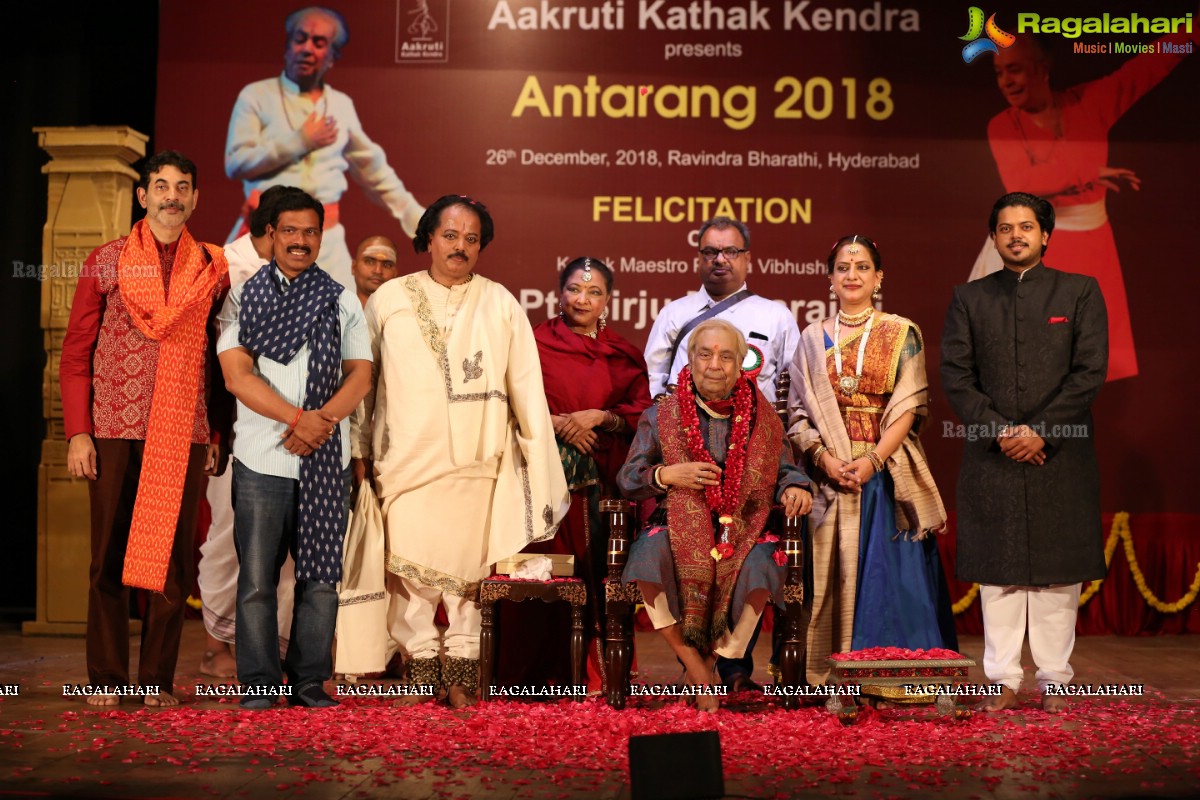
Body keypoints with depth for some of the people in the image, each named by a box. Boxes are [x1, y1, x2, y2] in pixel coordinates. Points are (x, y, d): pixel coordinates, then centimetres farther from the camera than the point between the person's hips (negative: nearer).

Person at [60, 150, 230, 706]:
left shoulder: (213, 269, 10)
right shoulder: (106, 262, 7)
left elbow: (221, 360, 11)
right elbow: (75, 353, 6)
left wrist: (218, 435, 5)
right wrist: (78, 432, -3)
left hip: (185, 437, 1)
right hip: (115, 431, 0)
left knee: (173, 557, 3)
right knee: (109, 556, 4)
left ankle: (158, 679, 12)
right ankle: (106, 677, 13)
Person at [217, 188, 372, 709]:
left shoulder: (342, 302, 13)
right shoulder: (243, 298, 7)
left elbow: (360, 375, 4)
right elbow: (237, 376, -4)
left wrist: (321, 422, -13)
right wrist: (298, 417, -14)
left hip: (326, 458, 2)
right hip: (261, 458, -1)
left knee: (321, 575, 3)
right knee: (257, 578, 0)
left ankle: (311, 681, 12)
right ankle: (258, 683, 10)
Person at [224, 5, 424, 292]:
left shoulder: (342, 105, 13)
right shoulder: (256, 96, 1)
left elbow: (373, 168, 21)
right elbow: (236, 163, -8)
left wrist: (416, 217, 17)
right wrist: (300, 141, -11)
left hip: (325, 238, 3)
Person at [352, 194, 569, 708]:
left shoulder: (500, 304, 7)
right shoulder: (389, 300, 8)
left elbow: (526, 386, 7)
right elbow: (363, 378, 12)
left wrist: (539, 451, 6)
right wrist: (361, 451, 12)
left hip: (477, 461, 0)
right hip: (408, 459, 0)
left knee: (468, 567, 2)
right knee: (411, 565, 0)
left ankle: (461, 671, 12)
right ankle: (420, 666, 11)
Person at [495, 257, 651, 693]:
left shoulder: (623, 355, 13)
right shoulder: (535, 343, 6)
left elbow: (641, 414, 7)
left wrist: (599, 418, -8)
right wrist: (559, 423, -11)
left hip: (600, 478, 2)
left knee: (596, 569, -1)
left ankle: (595, 670, 8)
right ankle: (541, 672, 5)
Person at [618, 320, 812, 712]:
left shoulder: (762, 417, 11)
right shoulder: (661, 416, 7)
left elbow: (785, 470, 15)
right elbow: (627, 479, 7)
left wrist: (795, 488, -9)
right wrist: (667, 475, -12)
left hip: (742, 529, 1)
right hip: (680, 527, -1)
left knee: (762, 564, -33)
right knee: (650, 555, -34)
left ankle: (713, 659, -8)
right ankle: (697, 670, -16)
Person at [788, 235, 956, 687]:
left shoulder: (902, 334, 5)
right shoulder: (813, 339, 11)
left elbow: (909, 409, -2)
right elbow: (798, 412, 6)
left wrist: (873, 459, -16)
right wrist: (825, 458, -11)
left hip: (888, 475, -1)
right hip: (830, 476, 2)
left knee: (892, 574, -4)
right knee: (834, 576, 1)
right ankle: (831, 679, 8)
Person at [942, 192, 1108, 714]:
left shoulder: (1080, 292, 7)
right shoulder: (969, 298, 10)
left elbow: (1090, 371, -2)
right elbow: (955, 376, 2)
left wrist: (1042, 432, -11)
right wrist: (999, 431, -10)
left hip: (1061, 455, -1)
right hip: (992, 456, 1)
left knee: (1059, 572, 4)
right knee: (997, 573, 3)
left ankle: (1053, 681, 14)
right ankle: (1003, 682, 12)